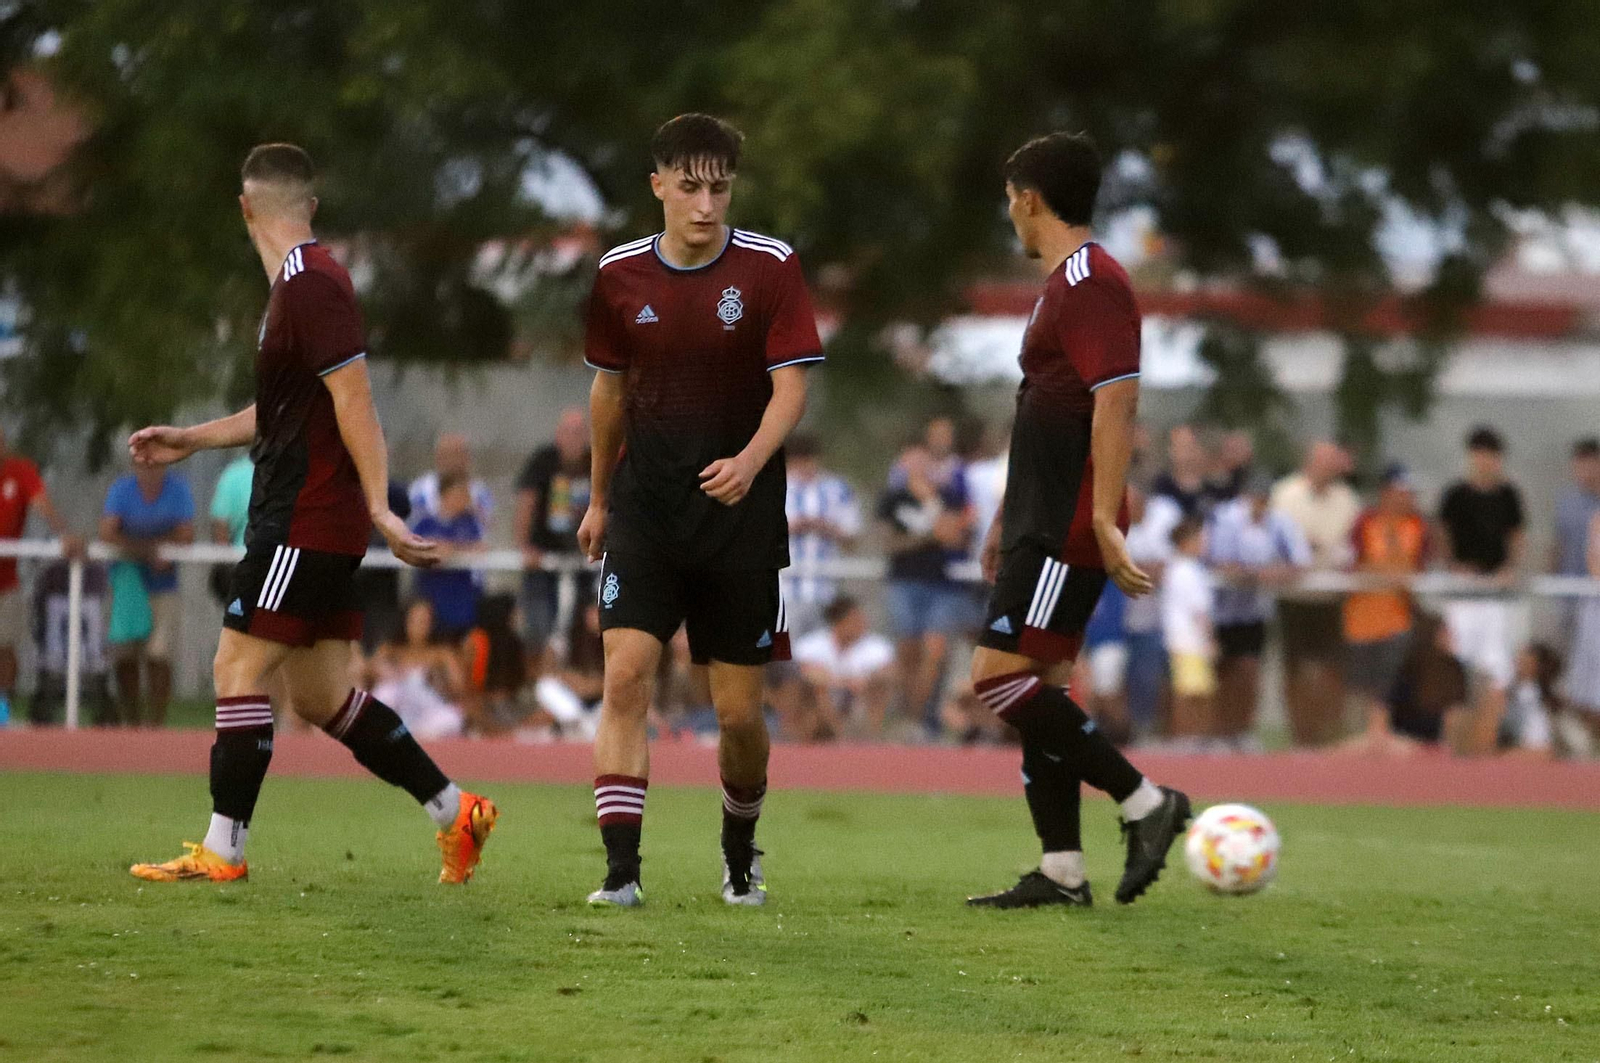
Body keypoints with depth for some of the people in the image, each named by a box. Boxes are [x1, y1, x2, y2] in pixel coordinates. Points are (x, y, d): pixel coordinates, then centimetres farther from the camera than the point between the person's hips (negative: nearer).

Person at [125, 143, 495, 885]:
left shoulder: (310, 286, -15)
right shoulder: (300, 284, 16)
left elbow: (354, 399, -20)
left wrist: (380, 509, -24)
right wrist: (191, 440, 29)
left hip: (305, 525, -10)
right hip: (313, 524, 10)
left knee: (238, 668, -8)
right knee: (321, 697, 10)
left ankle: (223, 849, -7)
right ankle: (454, 811, 14)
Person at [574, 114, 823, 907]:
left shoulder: (770, 267, -5)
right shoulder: (620, 274, 2)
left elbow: (790, 385, -9)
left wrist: (749, 462, -27)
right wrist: (598, 498, 23)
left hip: (738, 511, -1)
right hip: (645, 506, 2)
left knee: (739, 711, 3)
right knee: (625, 676, -15)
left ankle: (740, 849, 30)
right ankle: (621, 868, -15)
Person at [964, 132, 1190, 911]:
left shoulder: (1090, 283, -14)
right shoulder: (1063, 283, 19)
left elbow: (1117, 400, -23)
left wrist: (1104, 518, -28)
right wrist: (1009, 520, 29)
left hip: (1067, 528, -10)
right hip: (1044, 525, 10)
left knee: (1000, 675, -15)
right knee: (1036, 687, 9)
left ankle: (1144, 801, -11)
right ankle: (1062, 870, 9)